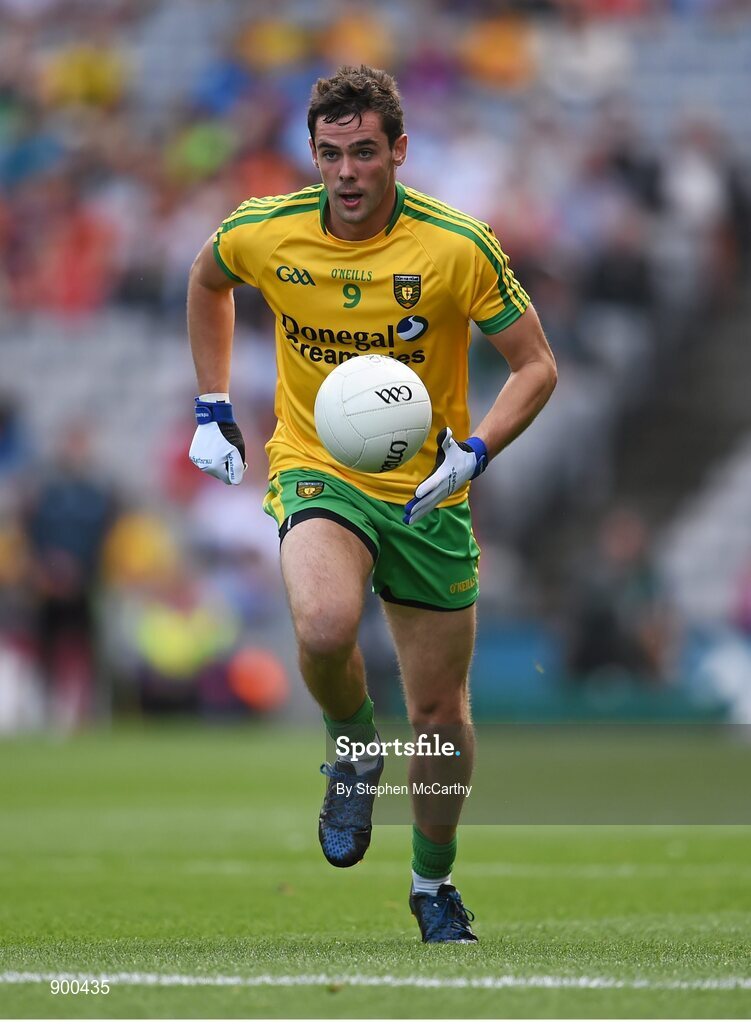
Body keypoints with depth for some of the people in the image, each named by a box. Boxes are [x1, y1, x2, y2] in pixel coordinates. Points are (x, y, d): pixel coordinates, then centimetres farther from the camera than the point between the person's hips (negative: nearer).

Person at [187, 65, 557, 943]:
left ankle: (433, 882, 32)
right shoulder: (263, 234, -9)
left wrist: (475, 451, -24)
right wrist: (212, 409, 10)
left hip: (426, 492, 0)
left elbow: (536, 365, -7)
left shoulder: (459, 247, -15)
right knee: (325, 626, -33)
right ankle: (353, 749, 1)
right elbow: (207, 279, 16)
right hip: (316, 474, 0)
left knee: (441, 716, 6)